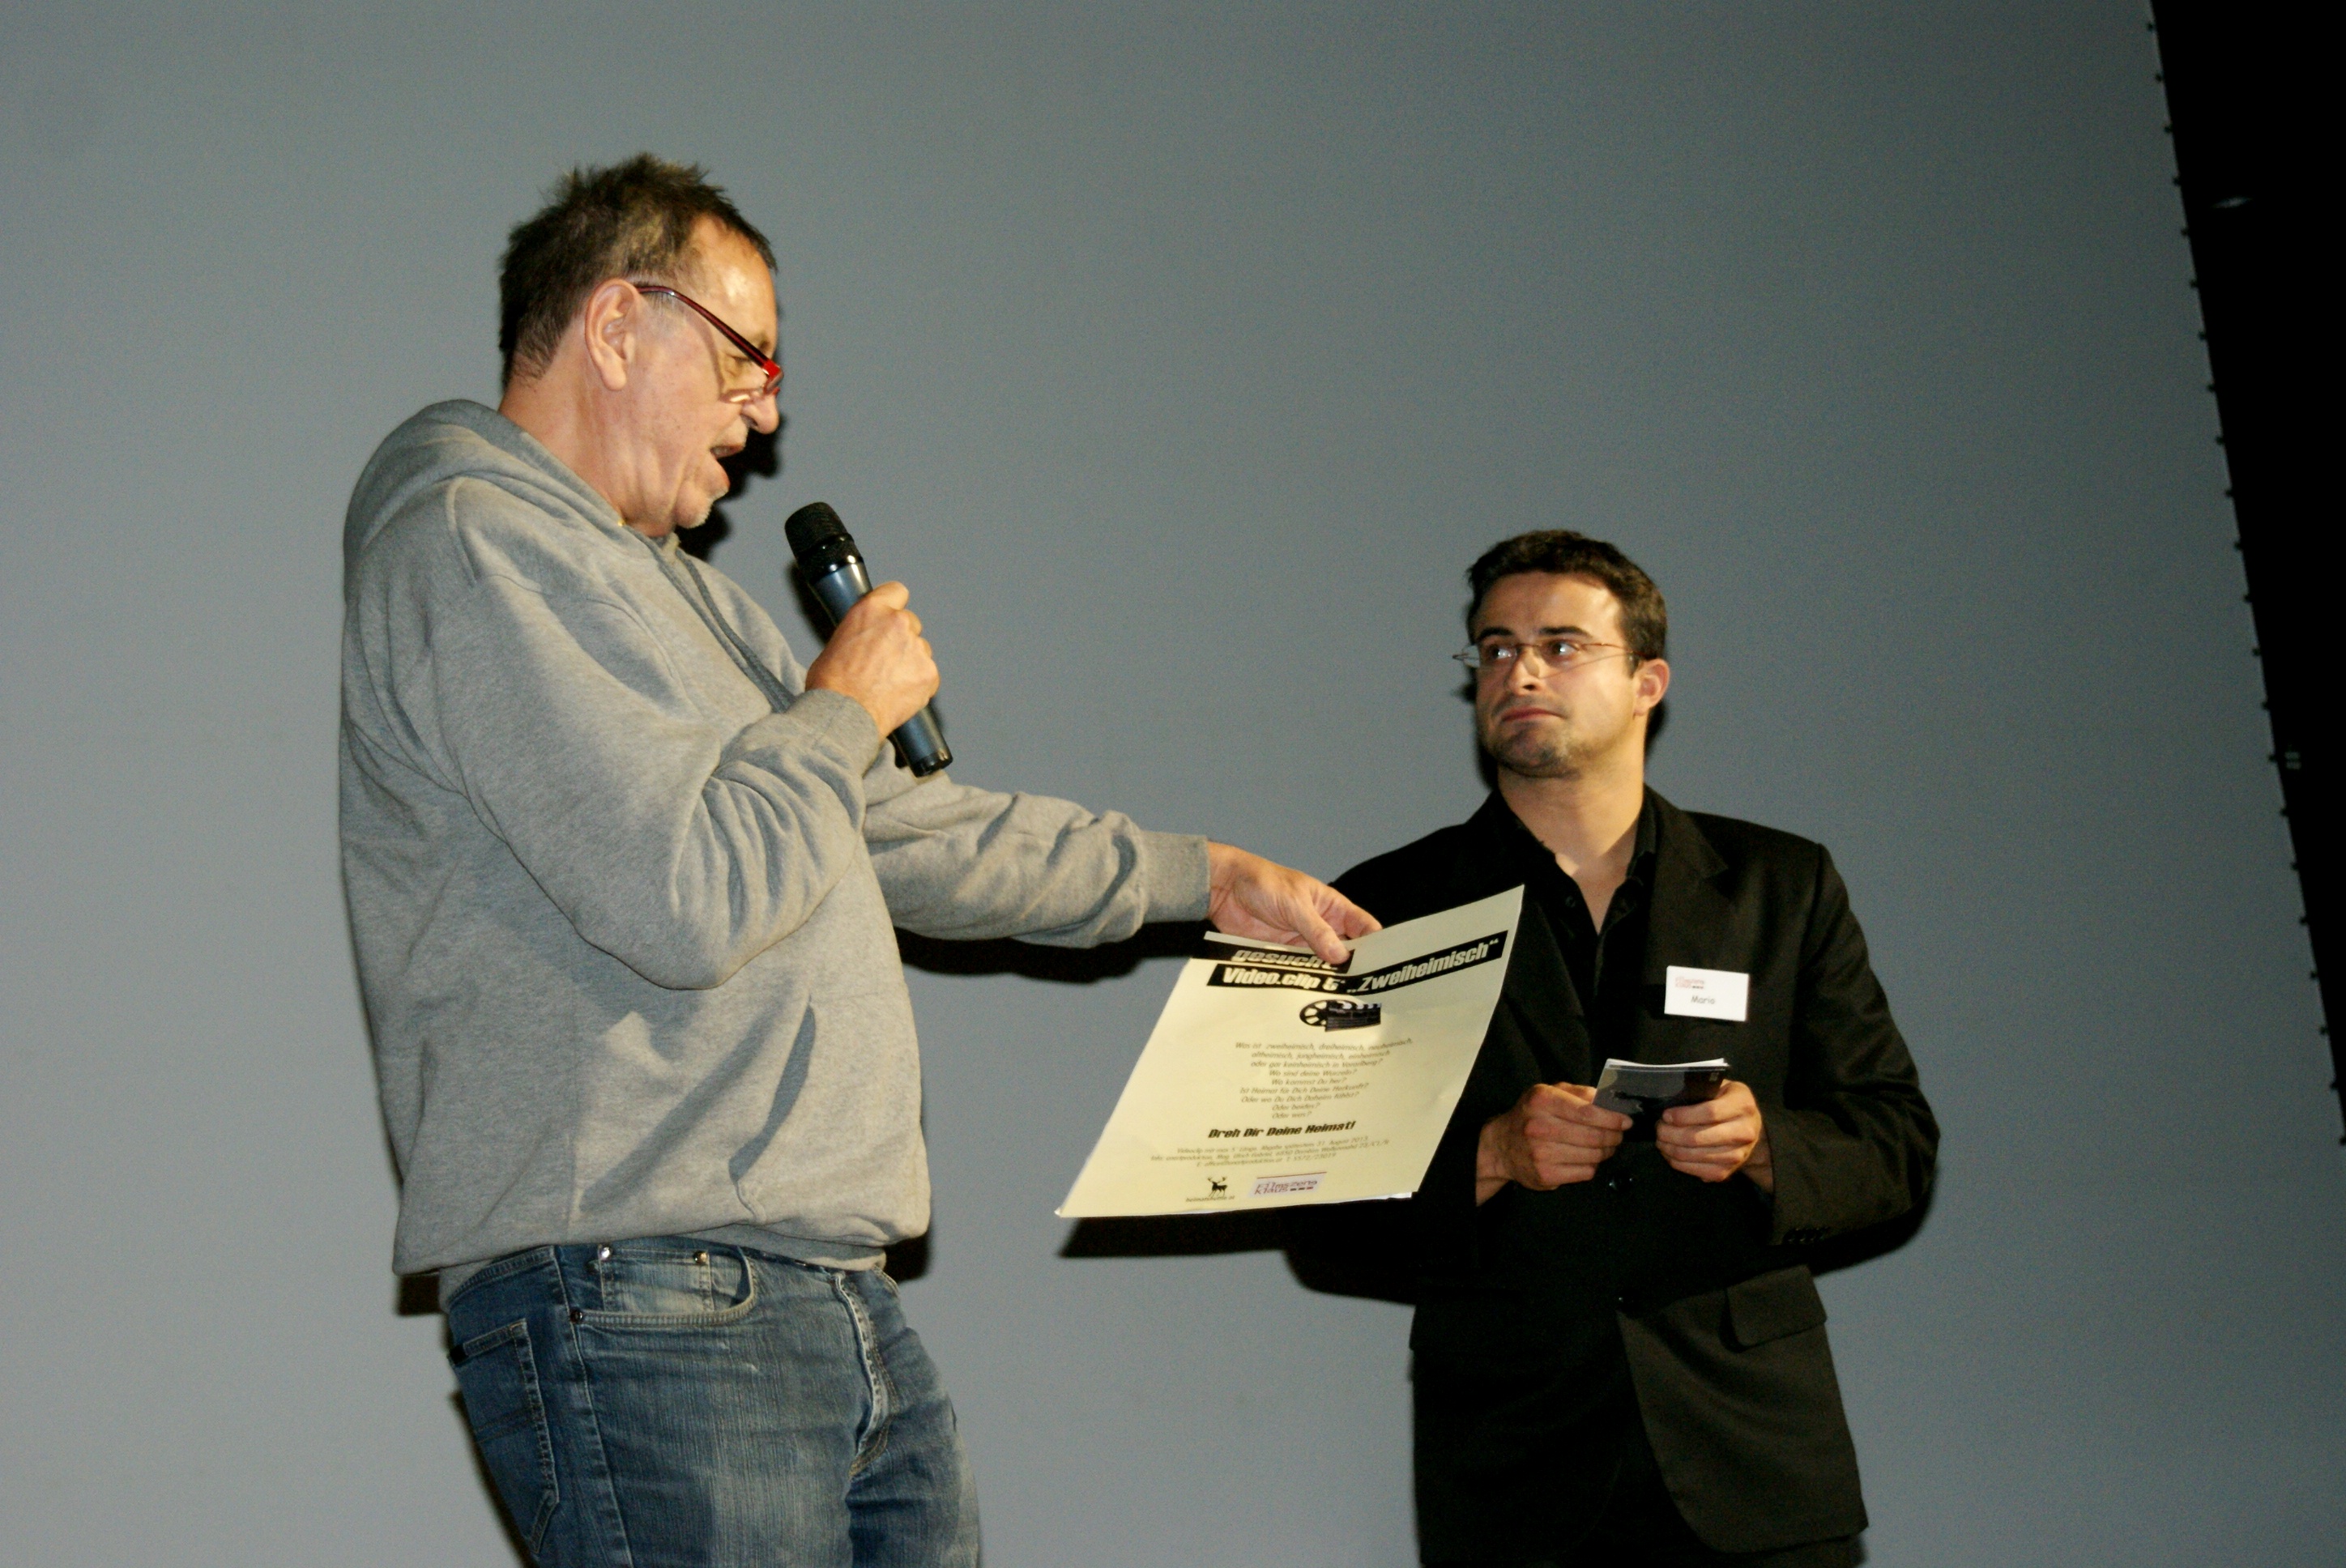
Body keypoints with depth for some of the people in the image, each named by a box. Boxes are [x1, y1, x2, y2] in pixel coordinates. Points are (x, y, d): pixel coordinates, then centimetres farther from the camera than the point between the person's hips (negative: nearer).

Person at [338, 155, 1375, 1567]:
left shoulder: (672, 591, 24)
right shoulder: (475, 545, -8)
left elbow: (900, 828, 32)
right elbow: (687, 895, -19)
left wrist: (1198, 877, 33)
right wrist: (845, 709, -2)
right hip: (645, 1305, -10)